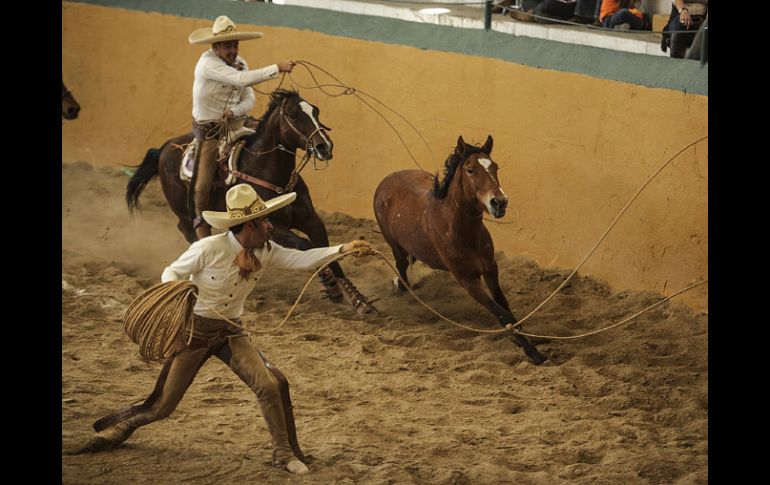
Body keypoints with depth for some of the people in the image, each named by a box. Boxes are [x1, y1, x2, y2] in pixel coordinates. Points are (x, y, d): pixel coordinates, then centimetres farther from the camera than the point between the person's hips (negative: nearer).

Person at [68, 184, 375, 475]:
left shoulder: (265, 253, -7)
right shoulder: (209, 249, -21)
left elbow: (302, 259, -14)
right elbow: (172, 272, -9)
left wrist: (343, 249, -27)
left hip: (230, 333, 4)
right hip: (193, 330, -4)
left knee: (269, 386, -15)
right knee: (162, 406, 3)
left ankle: (284, 453, 1)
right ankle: (117, 428, 33)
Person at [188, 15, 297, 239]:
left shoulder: (240, 63, 3)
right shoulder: (208, 63, -21)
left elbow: (249, 100, 2)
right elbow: (241, 79, -34)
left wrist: (234, 111, -21)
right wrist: (277, 68, -38)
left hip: (236, 124, 7)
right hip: (210, 130, -7)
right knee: (203, 185, -14)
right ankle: (201, 224, 13)